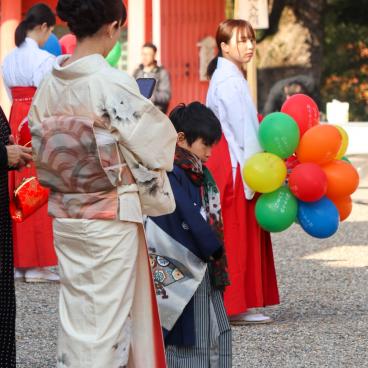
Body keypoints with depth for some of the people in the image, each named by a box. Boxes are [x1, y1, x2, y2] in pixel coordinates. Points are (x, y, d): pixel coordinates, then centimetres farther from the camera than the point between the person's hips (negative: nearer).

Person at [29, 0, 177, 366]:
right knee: (108, 314, 3)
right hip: (110, 217, -6)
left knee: (75, 312, 13)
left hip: (64, 216, 6)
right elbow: (154, 141, -10)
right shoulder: (113, 84, -18)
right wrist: (164, 129, 11)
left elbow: (41, 146, 7)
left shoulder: (50, 82, 1)